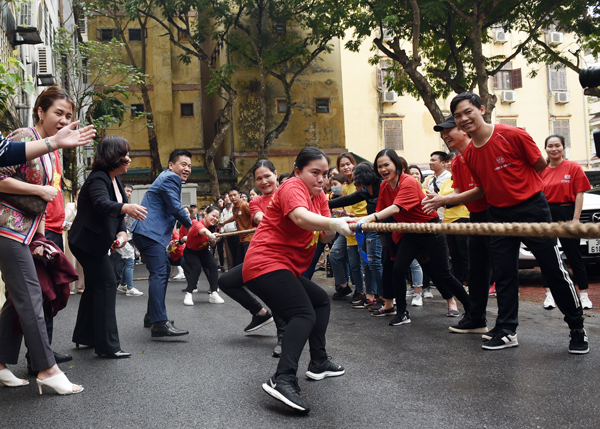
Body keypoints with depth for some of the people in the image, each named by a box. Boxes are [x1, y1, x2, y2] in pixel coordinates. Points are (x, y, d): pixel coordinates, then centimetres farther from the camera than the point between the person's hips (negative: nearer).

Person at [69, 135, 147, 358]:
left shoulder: (115, 179, 7)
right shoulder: (97, 179, -21)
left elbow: (118, 209, 10)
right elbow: (102, 204, -40)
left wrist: (122, 231, -7)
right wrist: (125, 208, -59)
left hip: (96, 242, 10)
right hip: (89, 241, -10)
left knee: (94, 286, 17)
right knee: (107, 285, -12)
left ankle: (84, 337, 31)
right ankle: (107, 345, -9)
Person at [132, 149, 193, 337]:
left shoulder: (168, 178, 25)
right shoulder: (170, 178, -8)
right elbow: (176, 208, -15)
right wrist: (192, 226, 0)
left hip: (149, 232, 11)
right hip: (150, 232, -11)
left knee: (163, 270, 18)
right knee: (159, 274, -19)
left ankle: (152, 316, 26)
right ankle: (159, 323, -26)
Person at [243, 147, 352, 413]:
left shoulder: (319, 195, 16)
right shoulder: (293, 187, -11)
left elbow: (326, 230, 0)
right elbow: (300, 217, -34)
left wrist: (342, 225, -22)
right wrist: (334, 223, -49)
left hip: (287, 269, 11)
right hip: (266, 264, -11)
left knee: (320, 301, 22)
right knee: (304, 314, -25)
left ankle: (318, 363, 22)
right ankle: (283, 379, -39)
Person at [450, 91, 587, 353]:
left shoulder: (512, 135, -14)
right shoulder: (469, 154, 2)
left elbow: (540, 166, -4)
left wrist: (516, 187, 1)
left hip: (531, 209, -5)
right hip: (499, 214, 5)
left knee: (554, 269, 0)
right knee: (503, 274, 6)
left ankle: (577, 329, 14)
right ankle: (506, 331, 16)